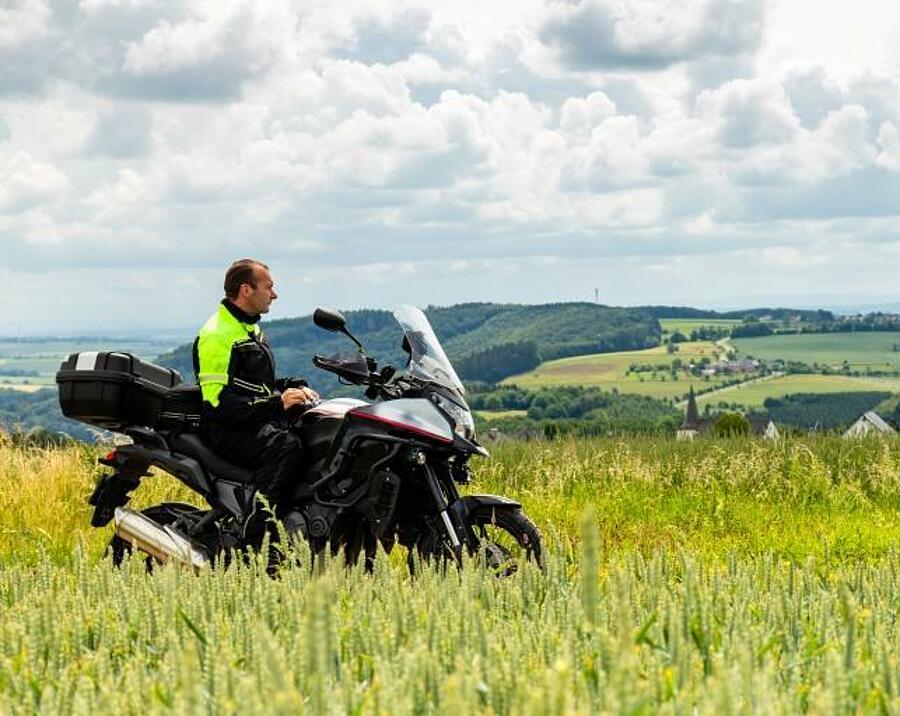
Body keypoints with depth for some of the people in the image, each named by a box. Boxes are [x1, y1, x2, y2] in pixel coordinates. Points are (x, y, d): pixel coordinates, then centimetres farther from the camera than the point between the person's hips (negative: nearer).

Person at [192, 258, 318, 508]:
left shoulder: (252, 330, 20)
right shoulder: (217, 335, -13)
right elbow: (219, 401, -21)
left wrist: (294, 387, 10)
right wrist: (276, 403, -23)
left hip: (262, 420, 10)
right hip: (228, 429, -10)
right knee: (286, 446, -35)